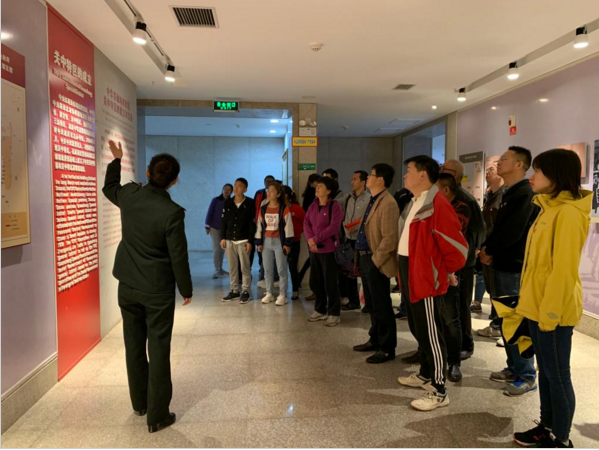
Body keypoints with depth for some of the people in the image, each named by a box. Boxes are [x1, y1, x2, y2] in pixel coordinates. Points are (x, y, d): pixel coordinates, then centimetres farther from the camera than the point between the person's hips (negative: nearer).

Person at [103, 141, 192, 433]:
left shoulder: (129, 195, -7)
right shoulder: (172, 212, -21)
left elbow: (109, 188, 19)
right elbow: (178, 257, -14)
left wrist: (116, 160, 32)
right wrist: (187, 290, -1)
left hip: (127, 286, 5)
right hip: (158, 291, -5)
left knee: (134, 346, 18)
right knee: (158, 351, 5)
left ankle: (139, 403, 36)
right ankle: (157, 416, 15)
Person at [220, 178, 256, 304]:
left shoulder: (250, 203, -4)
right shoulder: (227, 203, 8)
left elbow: (252, 223, -6)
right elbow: (223, 221, 10)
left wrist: (250, 241, -11)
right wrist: (222, 238, 2)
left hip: (243, 240, -4)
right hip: (229, 240, 4)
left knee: (245, 267, 0)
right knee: (232, 267, 9)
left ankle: (245, 291, 9)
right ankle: (234, 290, 19)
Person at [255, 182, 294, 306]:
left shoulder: (284, 209, -6)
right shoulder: (263, 209, 7)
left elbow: (288, 226, -7)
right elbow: (259, 226, 11)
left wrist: (287, 243, -10)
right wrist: (259, 242, 8)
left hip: (279, 241, -5)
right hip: (266, 241, 5)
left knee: (281, 269, 0)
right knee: (267, 269, 9)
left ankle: (282, 295, 8)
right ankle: (269, 294, 20)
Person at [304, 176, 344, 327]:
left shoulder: (335, 206, -9)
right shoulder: (312, 206, 11)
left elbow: (333, 227, -18)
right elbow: (306, 223, 5)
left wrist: (316, 239, -17)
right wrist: (310, 239, -13)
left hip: (328, 249, -7)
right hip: (314, 249, 7)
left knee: (330, 283, 0)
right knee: (315, 282, 13)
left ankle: (334, 313, 12)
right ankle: (320, 310, 29)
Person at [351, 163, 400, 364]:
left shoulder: (388, 203, -18)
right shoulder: (373, 200, 14)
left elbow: (390, 239, -22)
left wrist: (375, 260, -17)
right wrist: (364, 258, 16)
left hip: (375, 261, -10)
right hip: (365, 258, 10)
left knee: (381, 306, 1)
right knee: (371, 303, 19)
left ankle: (387, 349, 13)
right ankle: (375, 340, 34)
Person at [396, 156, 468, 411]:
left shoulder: (436, 204, -20)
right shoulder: (415, 202, 12)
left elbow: (456, 244, -21)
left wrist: (448, 271, -7)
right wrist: (405, 272, 14)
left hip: (427, 279, -10)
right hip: (411, 277, 10)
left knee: (430, 333, -1)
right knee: (418, 330, 21)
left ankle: (439, 392, 12)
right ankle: (426, 375, 38)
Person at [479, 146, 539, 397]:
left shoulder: (525, 194, -15)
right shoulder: (510, 194, 15)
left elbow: (512, 231, -22)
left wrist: (489, 251, -9)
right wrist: (487, 248, 1)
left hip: (515, 267, -10)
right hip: (503, 265, 10)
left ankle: (527, 377, 10)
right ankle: (514, 368, 28)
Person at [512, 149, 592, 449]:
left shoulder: (568, 213, -19)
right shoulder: (550, 208, 11)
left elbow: (564, 269, -22)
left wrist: (550, 312, -19)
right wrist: (539, 308, 18)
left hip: (553, 311, -9)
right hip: (539, 306, 9)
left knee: (557, 375, 5)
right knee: (545, 371, 19)